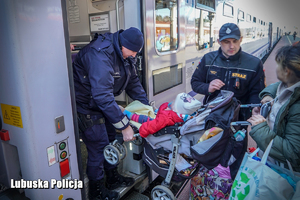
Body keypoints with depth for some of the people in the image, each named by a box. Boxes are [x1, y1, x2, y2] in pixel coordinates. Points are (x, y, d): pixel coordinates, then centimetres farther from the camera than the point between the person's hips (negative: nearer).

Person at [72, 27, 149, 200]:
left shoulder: (126, 52, -4)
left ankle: (113, 178, 37)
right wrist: (125, 126, -36)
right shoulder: (100, 55, -33)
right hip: (87, 104, -8)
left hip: (103, 101, 9)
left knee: (111, 139, 16)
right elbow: (103, 96, -39)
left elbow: (133, 81, 6)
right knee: (98, 145, -2)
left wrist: (146, 105, 2)